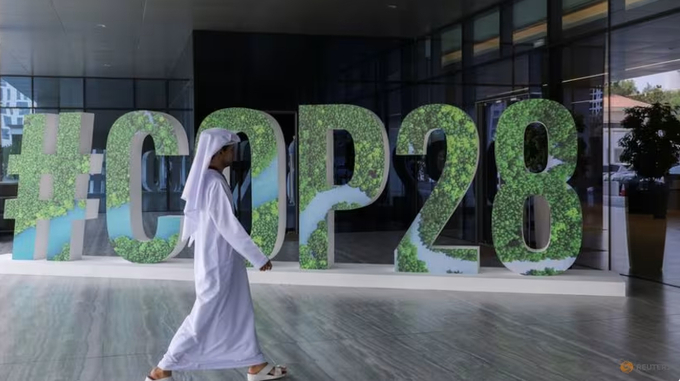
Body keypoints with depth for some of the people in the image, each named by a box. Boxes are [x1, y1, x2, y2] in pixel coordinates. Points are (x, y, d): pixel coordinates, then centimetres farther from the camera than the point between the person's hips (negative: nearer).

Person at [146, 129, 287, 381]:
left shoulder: (205, 180, 7)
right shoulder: (214, 184, -23)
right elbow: (229, 226, -24)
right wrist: (259, 258, -18)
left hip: (219, 259, 10)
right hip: (218, 262, -10)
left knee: (239, 313, 16)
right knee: (205, 318, 0)